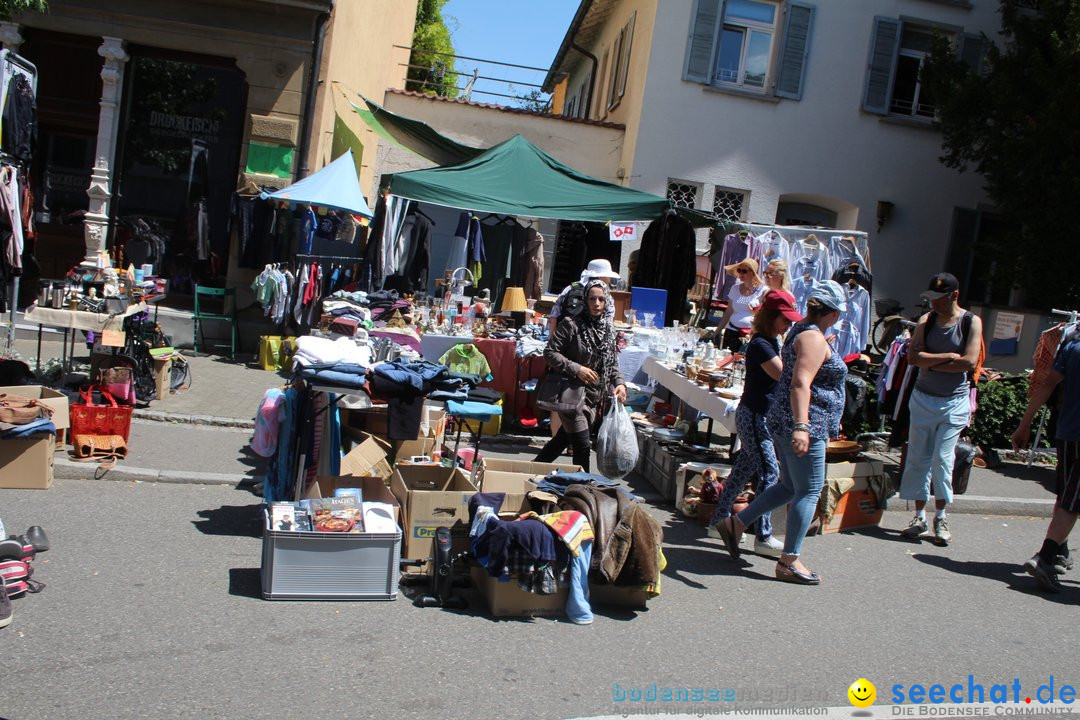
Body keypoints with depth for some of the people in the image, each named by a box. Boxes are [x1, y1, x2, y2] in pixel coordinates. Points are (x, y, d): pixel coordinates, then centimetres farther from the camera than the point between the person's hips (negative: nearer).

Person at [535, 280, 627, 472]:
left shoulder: (609, 330, 8)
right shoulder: (571, 324, -11)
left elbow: (612, 364, 16)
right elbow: (550, 352, -12)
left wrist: (619, 383, -2)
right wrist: (576, 369, -20)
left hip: (594, 398, 7)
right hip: (572, 394, -6)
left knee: (563, 439, 17)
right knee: (582, 447, -6)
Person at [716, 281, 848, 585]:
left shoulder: (800, 331, 15)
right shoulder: (814, 338, -15)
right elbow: (800, 383, -27)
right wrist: (801, 426, -36)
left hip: (787, 423, 10)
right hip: (803, 425, -10)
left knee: (790, 486, 18)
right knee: (809, 492, -3)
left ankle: (736, 524, 21)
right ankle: (789, 562, 2)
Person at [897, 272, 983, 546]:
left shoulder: (972, 322, -5)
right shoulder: (925, 321, 1)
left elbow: (969, 362, -16)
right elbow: (914, 357, -11)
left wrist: (932, 364, -12)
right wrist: (949, 356, -17)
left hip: (955, 402, -3)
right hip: (923, 398, 3)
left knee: (942, 459, -5)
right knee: (918, 458, 5)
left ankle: (941, 518, 11)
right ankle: (920, 516, 15)